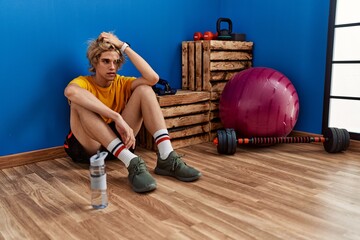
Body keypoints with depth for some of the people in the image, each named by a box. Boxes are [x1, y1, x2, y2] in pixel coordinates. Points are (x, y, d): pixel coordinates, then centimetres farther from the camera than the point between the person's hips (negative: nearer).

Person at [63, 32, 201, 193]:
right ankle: (132, 162, -42)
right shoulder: (83, 82, -8)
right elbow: (70, 91, -37)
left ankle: (167, 158, -27)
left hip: (118, 140, 3)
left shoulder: (121, 83, 4)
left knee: (144, 90, -11)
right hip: (87, 147, -3)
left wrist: (124, 47, -14)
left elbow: (153, 78, -17)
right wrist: (117, 117, -45)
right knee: (78, 101, -31)